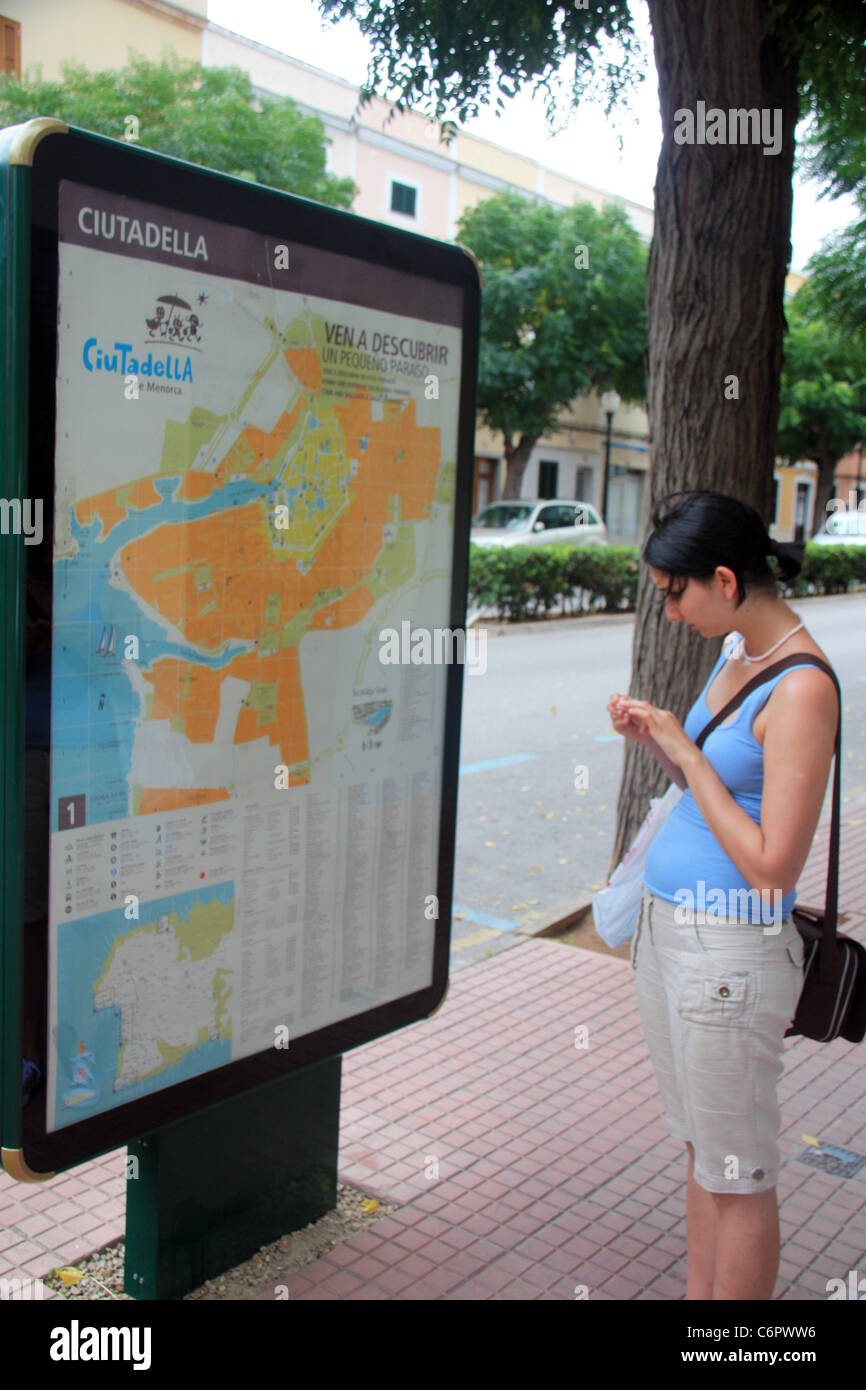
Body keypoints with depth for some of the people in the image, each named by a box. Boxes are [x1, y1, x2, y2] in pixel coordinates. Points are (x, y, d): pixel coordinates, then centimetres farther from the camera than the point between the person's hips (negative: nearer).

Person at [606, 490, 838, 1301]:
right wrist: (653, 742, 2)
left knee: (737, 1177, 8)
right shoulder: (737, 651, 8)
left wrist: (687, 752, -18)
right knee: (699, 1152, 21)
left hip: (728, 952, -9)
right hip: (666, 928, 9)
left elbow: (771, 867, -22)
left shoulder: (802, 688, -20)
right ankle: (696, 1294, 36)